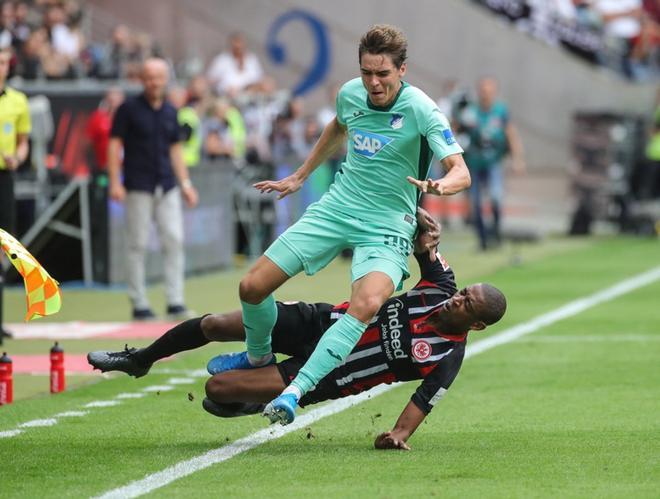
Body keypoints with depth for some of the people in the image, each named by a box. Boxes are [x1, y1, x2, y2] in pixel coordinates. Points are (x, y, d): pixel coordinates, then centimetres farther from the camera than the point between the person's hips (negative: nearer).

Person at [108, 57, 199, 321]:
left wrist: (185, 183, 12)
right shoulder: (129, 108, -2)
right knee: (138, 245, -2)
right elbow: (115, 144, -4)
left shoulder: (170, 111, 12)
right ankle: (139, 304, 3)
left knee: (174, 240, -2)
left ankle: (175, 301, 0)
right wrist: (115, 182, -12)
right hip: (138, 187, -4)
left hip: (167, 187, 5)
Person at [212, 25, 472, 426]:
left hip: (386, 228, -5)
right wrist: (300, 177, 29)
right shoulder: (350, 94, 0)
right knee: (253, 287, -3)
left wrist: (439, 186, -46)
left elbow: (461, 172, -24)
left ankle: (296, 390, -33)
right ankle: (258, 356, 28)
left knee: (367, 305, -34)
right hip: (337, 208, 5)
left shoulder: (421, 111, -17)